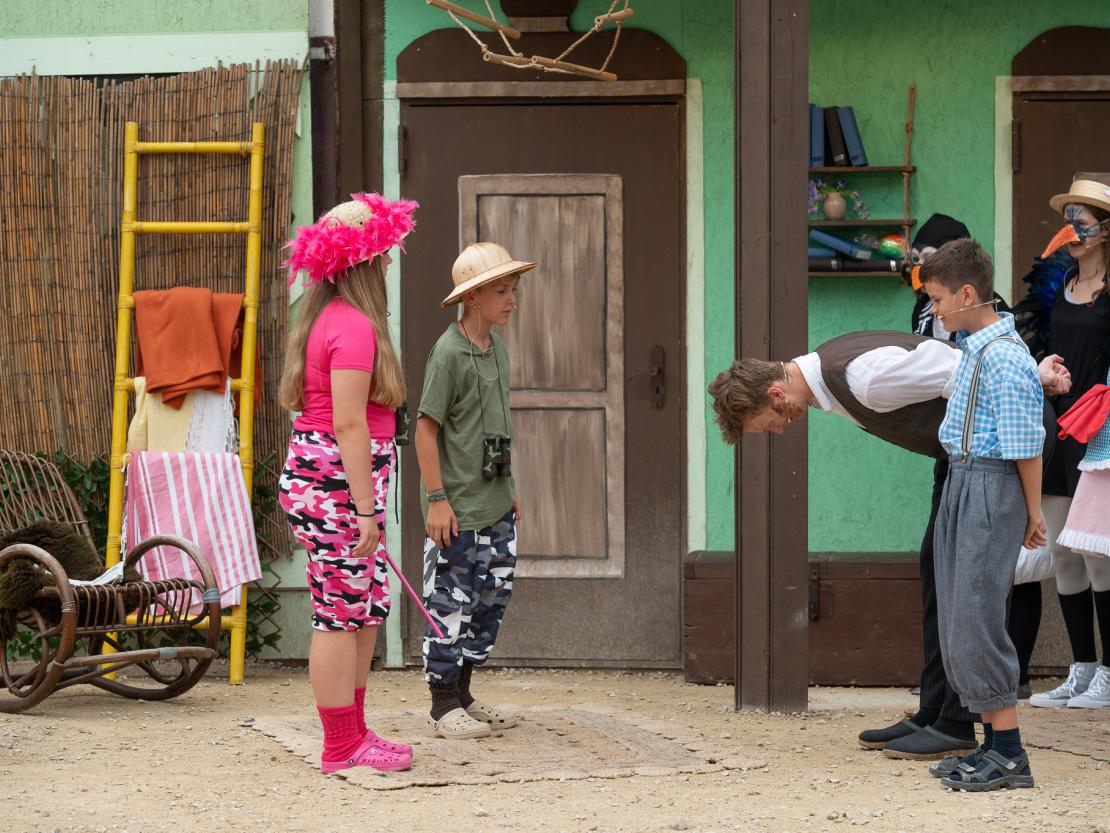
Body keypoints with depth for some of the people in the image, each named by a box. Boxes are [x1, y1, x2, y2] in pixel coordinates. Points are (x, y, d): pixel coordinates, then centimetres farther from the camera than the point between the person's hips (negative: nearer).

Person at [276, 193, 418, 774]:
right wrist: (365, 508, -20)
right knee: (342, 614, -5)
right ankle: (340, 747, -1)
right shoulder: (354, 326, -16)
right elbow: (349, 424, -20)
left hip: (315, 476, 10)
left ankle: (352, 732, 21)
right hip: (338, 483, -10)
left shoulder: (326, 319, 16)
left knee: (365, 609, 14)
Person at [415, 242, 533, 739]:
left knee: (492, 600, 13)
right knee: (450, 605, -1)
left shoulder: (496, 347, 11)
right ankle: (444, 707, 8)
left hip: (495, 503, 9)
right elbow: (425, 426, -15)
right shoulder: (449, 352, -15)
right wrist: (437, 499, -17)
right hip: (457, 507, -9)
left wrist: (510, 487, 22)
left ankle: (462, 694, 25)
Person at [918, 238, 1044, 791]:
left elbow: (1026, 445, -15)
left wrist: (1033, 513, -10)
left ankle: (1009, 755, -5)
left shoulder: (1004, 359, -18)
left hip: (992, 488, -10)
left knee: (976, 620, -10)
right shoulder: (973, 347, 12)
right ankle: (994, 745, 17)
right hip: (962, 483, 10)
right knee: (958, 621, 11)